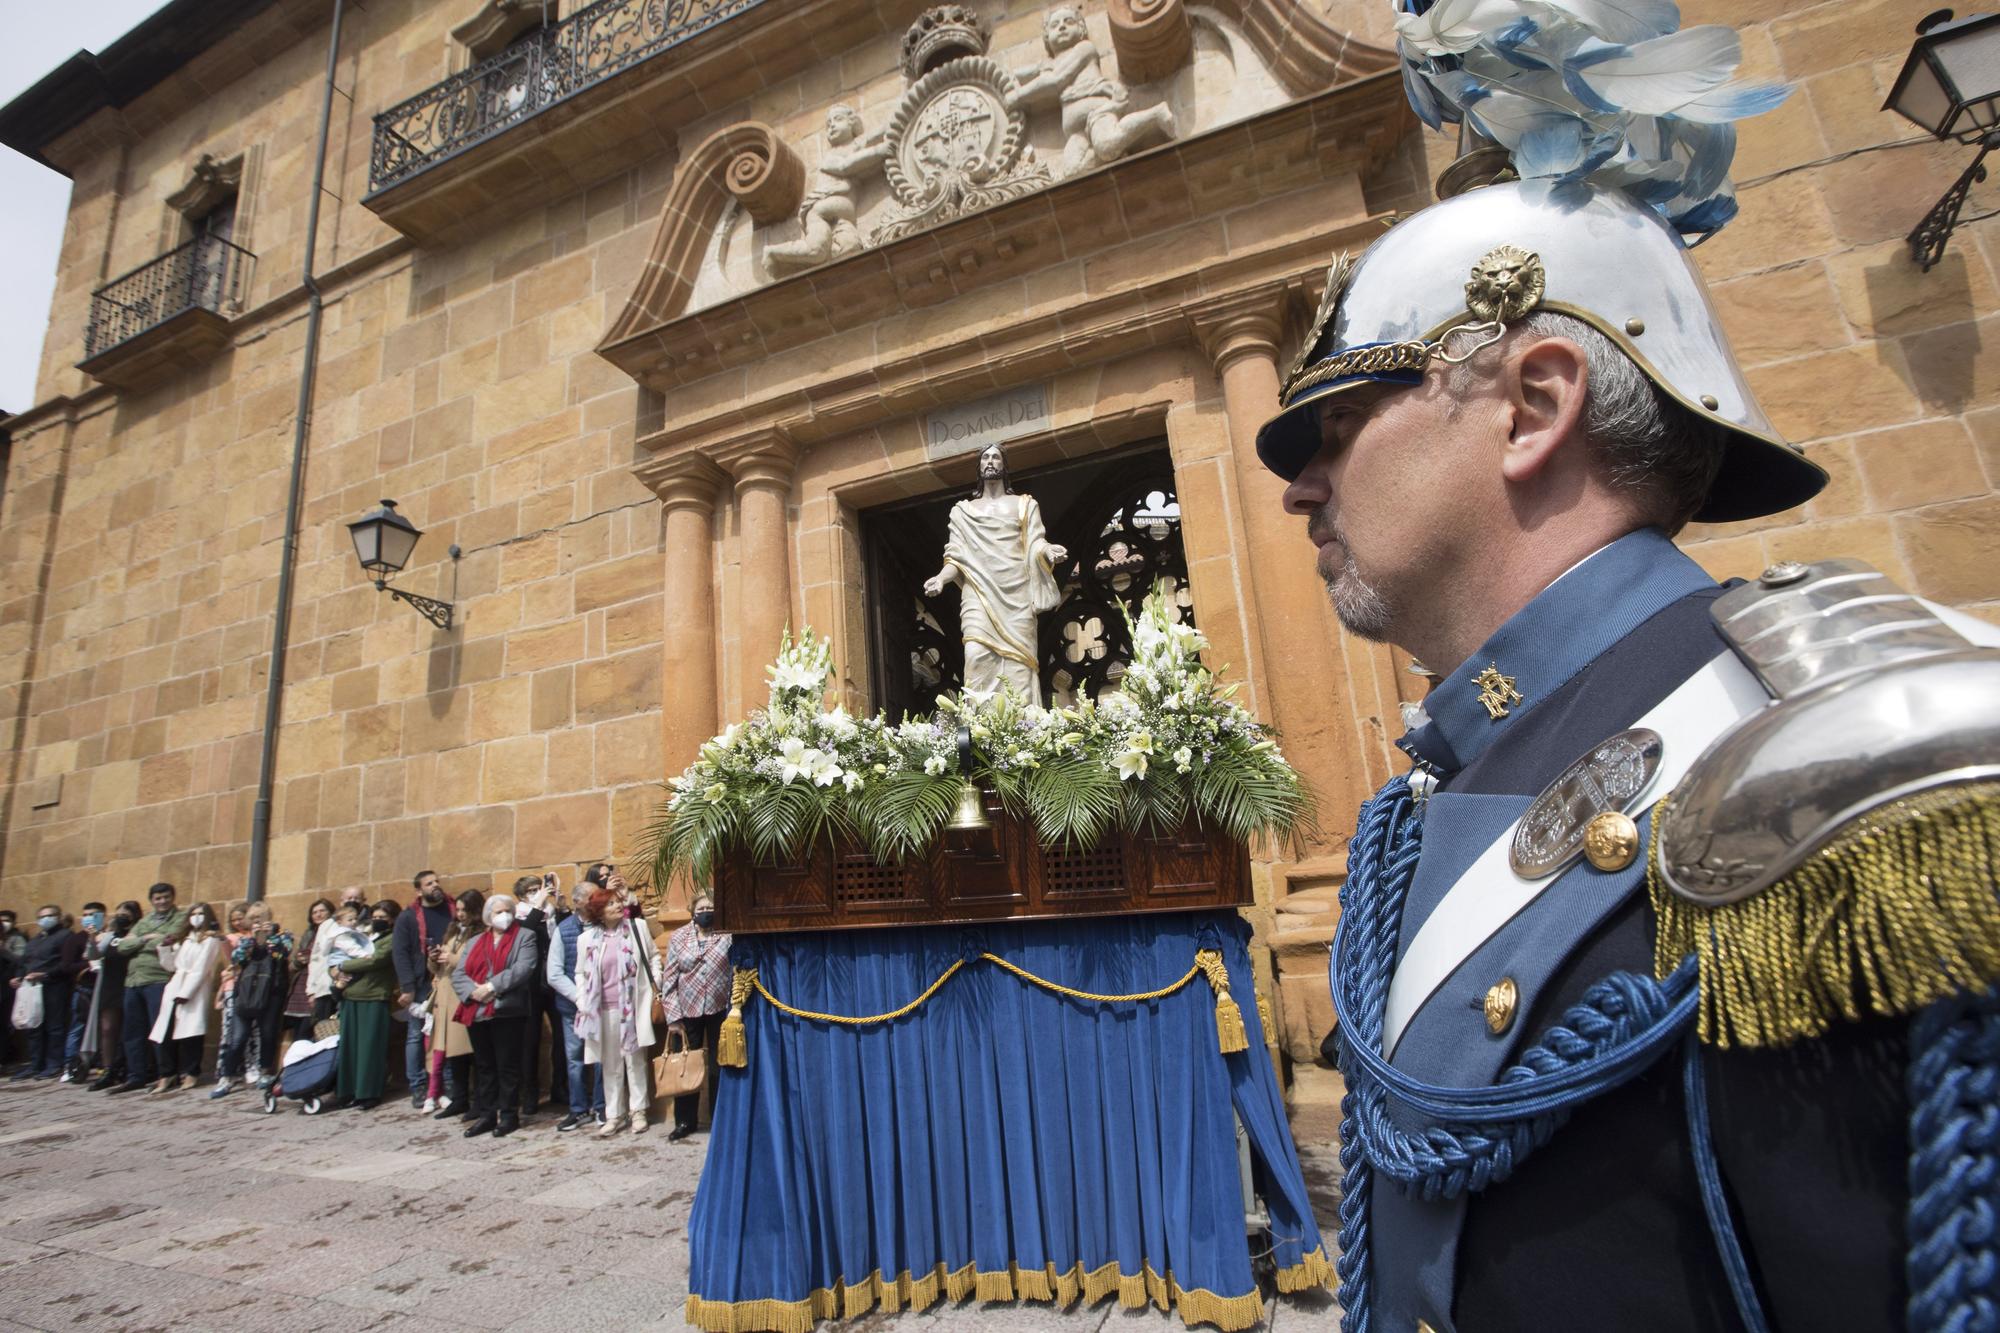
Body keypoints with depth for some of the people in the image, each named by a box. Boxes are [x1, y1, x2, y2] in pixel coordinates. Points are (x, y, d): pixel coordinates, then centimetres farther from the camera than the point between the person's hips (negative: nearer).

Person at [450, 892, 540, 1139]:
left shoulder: (524, 936, 3)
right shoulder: (475, 942, 18)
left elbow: (523, 968, -12)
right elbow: (458, 974, 8)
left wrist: (491, 986, -18)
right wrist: (473, 991, -12)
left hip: (507, 1011, -5)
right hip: (476, 1012, 5)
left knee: (508, 1066, 0)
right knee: (483, 1066, 12)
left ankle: (508, 1115, 9)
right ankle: (485, 1114, 22)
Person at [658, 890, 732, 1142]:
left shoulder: (727, 937, -5)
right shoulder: (678, 938, 1)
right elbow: (669, 979, 1)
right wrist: (673, 1017, -3)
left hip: (720, 1010, -1)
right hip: (687, 1011, 2)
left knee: (719, 1066, 8)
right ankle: (684, 1121, 26)